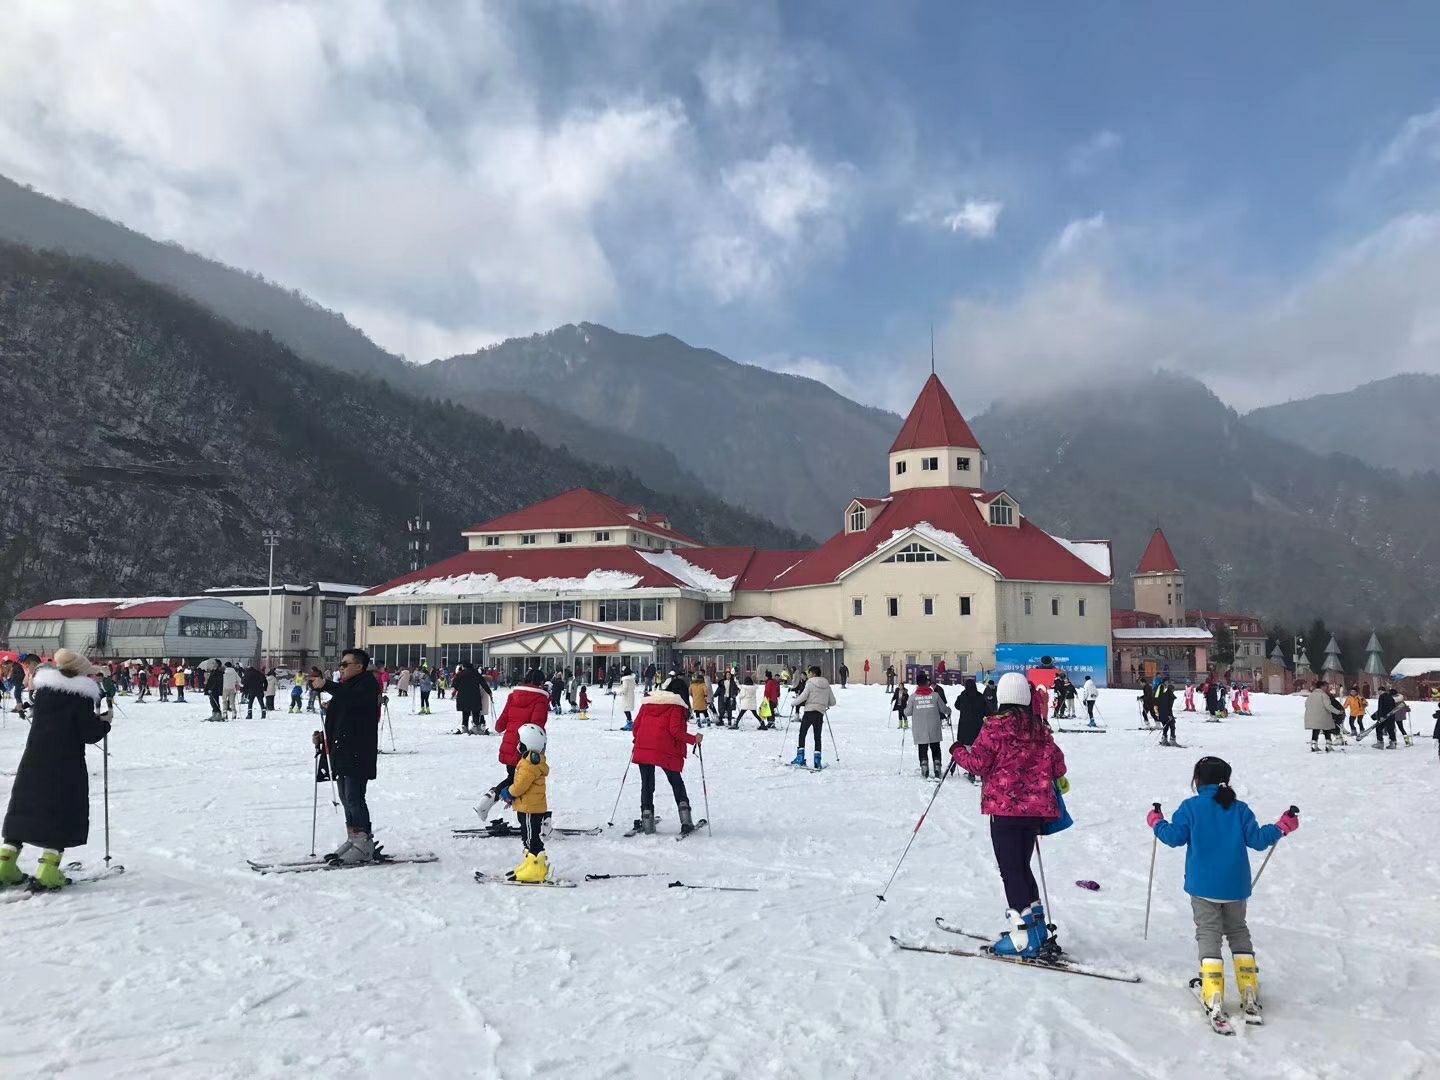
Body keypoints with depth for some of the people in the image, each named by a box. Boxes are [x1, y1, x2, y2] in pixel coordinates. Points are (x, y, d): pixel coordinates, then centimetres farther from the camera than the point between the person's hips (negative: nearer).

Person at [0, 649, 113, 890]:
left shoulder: (42, 688, 5)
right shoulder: (82, 696, -10)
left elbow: (36, 714, 17)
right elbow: (88, 734, -11)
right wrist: (105, 722, 7)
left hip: (33, 762, 5)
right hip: (67, 766, -5)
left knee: (23, 809, 14)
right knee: (63, 814, 2)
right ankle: (48, 870, -5)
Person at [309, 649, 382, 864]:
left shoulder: (368, 684, -9)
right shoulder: (345, 686, 21)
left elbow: (352, 698, -32)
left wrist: (326, 685, -39)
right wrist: (324, 736, 15)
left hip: (359, 755, -10)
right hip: (342, 753, 10)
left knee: (354, 798, -12)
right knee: (346, 799, 13)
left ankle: (364, 846, -7)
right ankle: (353, 839, 21)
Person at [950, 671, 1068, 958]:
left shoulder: (995, 727, -10)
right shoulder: (1040, 729, 7)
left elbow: (977, 763, -9)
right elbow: (1057, 762, 13)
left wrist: (957, 751, 11)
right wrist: (1059, 779, 36)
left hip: (1005, 808, -6)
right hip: (1036, 809, 6)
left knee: (1011, 871, -2)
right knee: (1022, 867, 19)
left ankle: (1025, 937, -4)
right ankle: (1037, 928, 20)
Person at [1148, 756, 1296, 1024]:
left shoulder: (1191, 807, -8)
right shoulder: (1240, 809, 0)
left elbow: (1175, 837, -11)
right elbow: (1256, 839, -1)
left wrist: (1157, 823, 8)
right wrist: (1282, 827, 15)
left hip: (1203, 886, -3)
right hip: (1235, 886, 3)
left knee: (1208, 933, 0)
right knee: (1238, 931, 19)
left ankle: (1214, 997, -12)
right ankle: (1249, 992, 14)